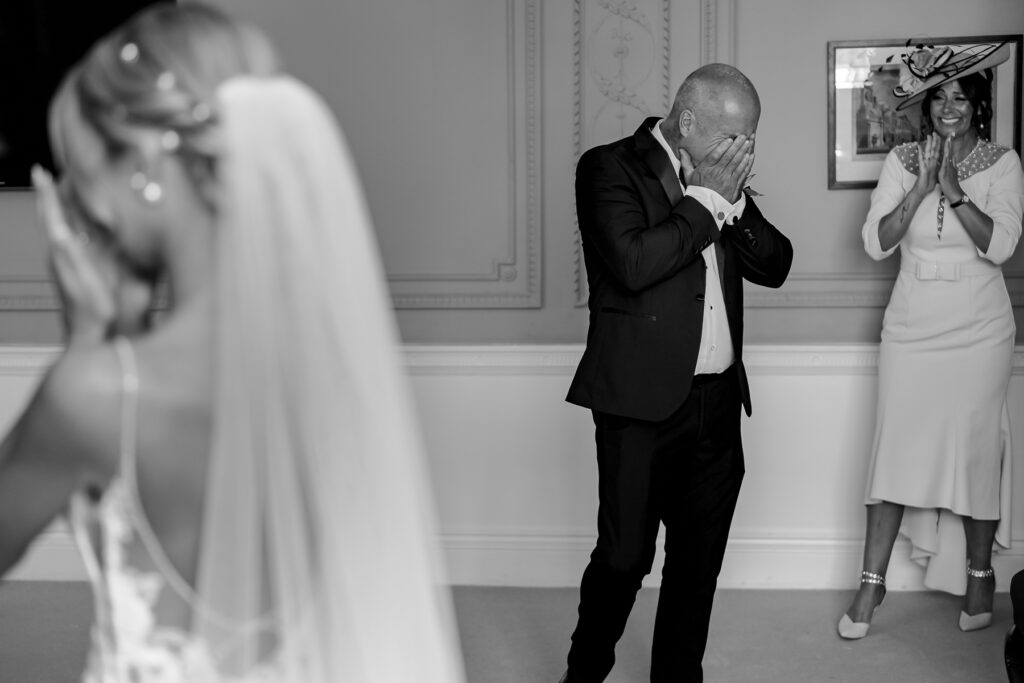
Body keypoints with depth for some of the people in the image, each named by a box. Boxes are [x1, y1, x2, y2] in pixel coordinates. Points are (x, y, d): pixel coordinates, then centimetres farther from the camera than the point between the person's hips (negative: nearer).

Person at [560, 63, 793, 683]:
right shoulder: (610, 168, -7)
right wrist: (708, 200, -14)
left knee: (699, 561, 12)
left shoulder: (721, 178, 13)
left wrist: (734, 201, -5)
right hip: (643, 403, -6)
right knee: (624, 557, -1)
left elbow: (776, 265, 9)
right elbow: (633, 263, -23)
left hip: (719, 402, 6)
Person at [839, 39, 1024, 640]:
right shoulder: (902, 161, 2)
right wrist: (921, 188, -17)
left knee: (975, 452, 4)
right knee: (895, 453, 1)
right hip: (911, 330, 1)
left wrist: (953, 190, -23)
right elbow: (875, 244, -7)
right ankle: (872, 582, 10)